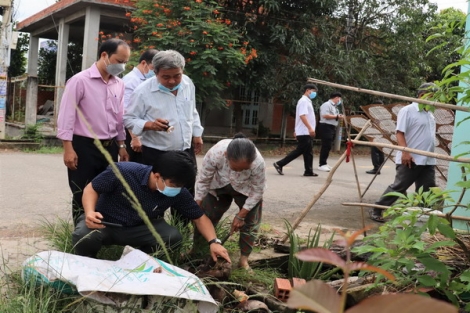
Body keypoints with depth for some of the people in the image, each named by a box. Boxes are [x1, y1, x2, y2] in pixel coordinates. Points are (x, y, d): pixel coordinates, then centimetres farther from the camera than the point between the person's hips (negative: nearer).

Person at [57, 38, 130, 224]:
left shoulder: (119, 84, 8)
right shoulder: (80, 80, -11)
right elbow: (66, 115, -12)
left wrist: (121, 145, 15)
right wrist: (68, 148, -16)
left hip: (110, 147, 6)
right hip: (84, 147, -6)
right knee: (82, 198, 5)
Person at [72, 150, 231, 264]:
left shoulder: (178, 194, -15)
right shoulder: (123, 172, -27)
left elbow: (199, 217, -5)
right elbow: (91, 189, -14)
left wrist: (213, 242, -21)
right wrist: (90, 212, -33)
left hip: (138, 228, 3)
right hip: (104, 222, -2)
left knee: (173, 237, -23)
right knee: (84, 236, -37)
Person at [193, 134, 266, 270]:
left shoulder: (258, 163, -40)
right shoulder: (214, 154, -41)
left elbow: (258, 191, -21)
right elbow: (203, 181, -22)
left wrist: (241, 215, -18)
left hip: (247, 190, -1)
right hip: (219, 186, 1)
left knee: (250, 222, -5)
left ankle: (244, 258, 8)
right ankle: (196, 251, 21)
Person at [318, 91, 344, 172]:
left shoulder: (334, 106, 20)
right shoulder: (327, 105, -10)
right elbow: (325, 115, -23)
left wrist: (339, 117, 6)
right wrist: (336, 117, -15)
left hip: (332, 128, 10)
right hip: (326, 127, -10)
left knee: (328, 146, 11)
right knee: (326, 146, -11)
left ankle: (324, 163, 18)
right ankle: (322, 165, -9)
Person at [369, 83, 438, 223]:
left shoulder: (430, 114, 17)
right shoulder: (408, 110, -8)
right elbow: (400, 133, -15)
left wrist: (431, 155, 21)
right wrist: (405, 152, -24)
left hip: (428, 161, 8)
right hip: (410, 160, -8)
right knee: (398, 188, -3)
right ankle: (376, 211, 7)